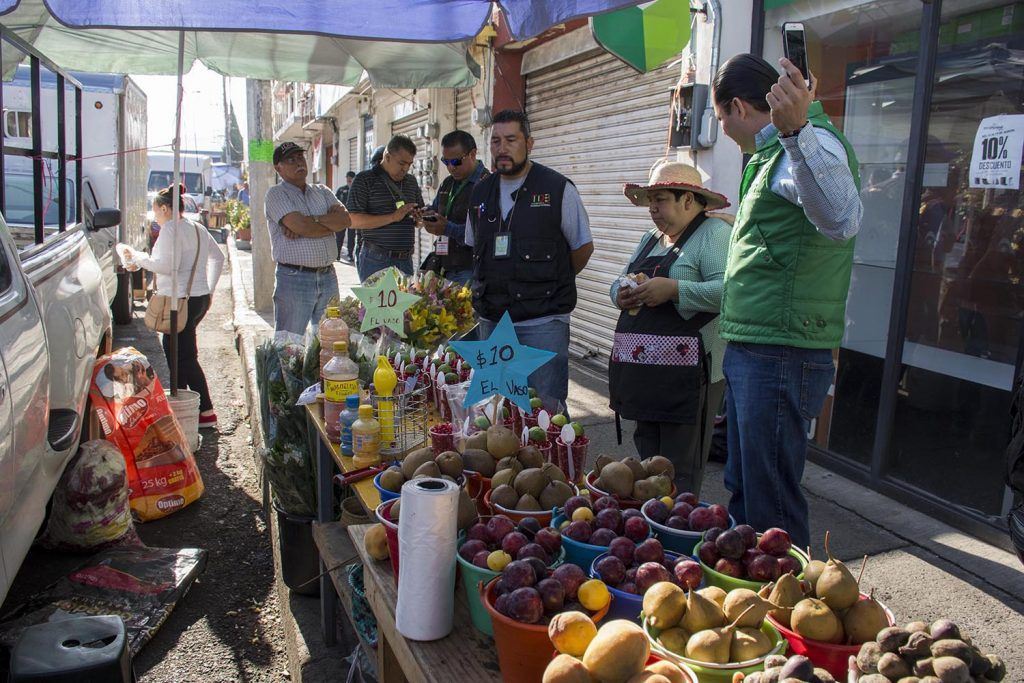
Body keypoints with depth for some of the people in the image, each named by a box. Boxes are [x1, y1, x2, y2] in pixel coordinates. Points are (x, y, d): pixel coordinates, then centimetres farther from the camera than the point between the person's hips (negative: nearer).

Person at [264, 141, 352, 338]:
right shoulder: (276, 194, -1)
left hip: (328, 276, 5)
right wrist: (331, 223, -2)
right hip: (294, 278, -5)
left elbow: (345, 219, -2)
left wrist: (310, 221, -13)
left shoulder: (322, 192, 16)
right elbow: (299, 226, -16)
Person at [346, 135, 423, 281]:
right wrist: (393, 217, -18)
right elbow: (354, 221, -13)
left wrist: (419, 217, -2)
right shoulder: (364, 180, -3)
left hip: (405, 259, 5)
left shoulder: (411, 182, 15)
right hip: (376, 260, -5)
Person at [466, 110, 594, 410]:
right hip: (491, 321, 5)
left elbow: (583, 247, 2)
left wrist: (552, 284, 5)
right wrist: (494, 286, 12)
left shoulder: (559, 189, -5)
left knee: (546, 407, -2)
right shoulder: (480, 193, 10)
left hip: (543, 322, -5)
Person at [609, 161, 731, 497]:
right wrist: (621, 293, 1)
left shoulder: (714, 233, -7)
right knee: (647, 463, 17)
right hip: (642, 367, 9)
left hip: (685, 372, -8)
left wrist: (673, 289, -22)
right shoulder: (651, 238, 20)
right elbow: (620, 283, 23)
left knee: (680, 473, -3)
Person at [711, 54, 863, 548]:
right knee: (742, 491, 20)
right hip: (748, 352, 11)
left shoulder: (815, 143, -13)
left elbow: (842, 222, -37)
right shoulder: (776, 153, 20)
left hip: (782, 355, -11)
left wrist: (795, 130, -46)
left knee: (771, 507, -3)